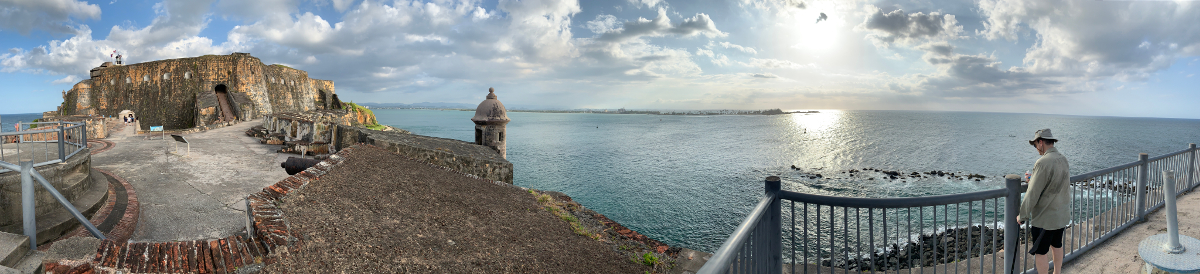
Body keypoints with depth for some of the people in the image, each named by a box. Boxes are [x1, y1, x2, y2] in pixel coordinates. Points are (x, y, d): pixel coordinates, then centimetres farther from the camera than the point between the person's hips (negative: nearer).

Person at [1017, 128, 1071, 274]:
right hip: (1062, 214, 9)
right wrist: (1033, 180, 19)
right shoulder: (1063, 159, 3)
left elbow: (1033, 194, -20)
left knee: (1039, 252, 2)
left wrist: (1022, 216, -12)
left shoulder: (1043, 162, -23)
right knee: (1056, 245, 24)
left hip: (1045, 218, -9)